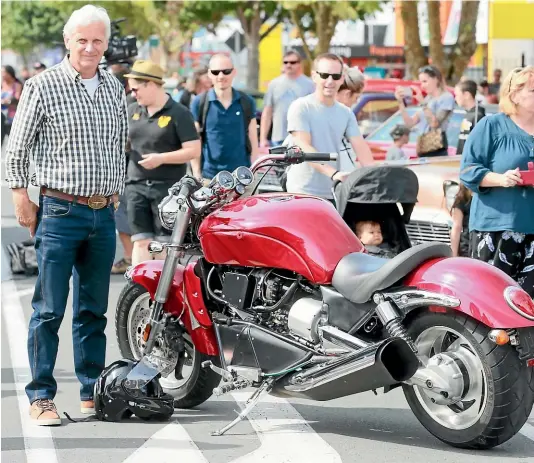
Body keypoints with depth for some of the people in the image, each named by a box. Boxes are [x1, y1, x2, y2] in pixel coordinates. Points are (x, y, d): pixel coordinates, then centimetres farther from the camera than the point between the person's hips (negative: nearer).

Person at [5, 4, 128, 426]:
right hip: (59, 212, -5)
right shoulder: (43, 86, -4)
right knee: (49, 311, -2)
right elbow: (17, 149, -2)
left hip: (104, 214, 5)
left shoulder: (114, 88, 11)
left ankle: (93, 392, 18)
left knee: (93, 310, 11)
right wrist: (22, 200, -5)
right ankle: (41, 397, 5)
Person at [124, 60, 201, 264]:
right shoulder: (132, 111, 12)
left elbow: (194, 150, -12)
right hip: (136, 186, 5)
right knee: (141, 241, 1)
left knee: (165, 244, -2)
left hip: (168, 187, -5)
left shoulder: (178, 113, -7)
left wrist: (161, 158, -21)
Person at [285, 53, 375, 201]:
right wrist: (333, 173, -30)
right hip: (304, 193, -6)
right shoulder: (301, 107, -5)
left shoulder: (346, 113, 13)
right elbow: (303, 147, -16)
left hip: (334, 194, 6)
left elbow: (360, 146, 3)